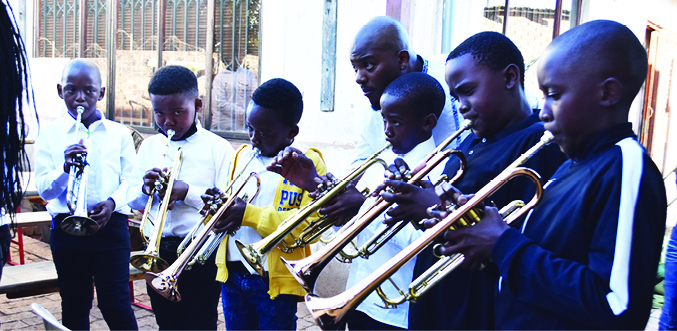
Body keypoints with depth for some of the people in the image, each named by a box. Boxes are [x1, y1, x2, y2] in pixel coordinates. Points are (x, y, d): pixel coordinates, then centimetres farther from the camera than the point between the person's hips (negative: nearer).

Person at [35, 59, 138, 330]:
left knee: (115, 303, -4)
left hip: (110, 224, -1)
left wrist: (113, 202, -17)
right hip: (66, 227, 1)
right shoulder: (50, 134, 6)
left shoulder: (119, 133, 7)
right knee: (74, 304, 11)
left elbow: (130, 181, 3)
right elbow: (44, 189, -1)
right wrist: (65, 168, -20)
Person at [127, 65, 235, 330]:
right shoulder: (149, 146, 9)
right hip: (158, 251, 5)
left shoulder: (217, 148, -7)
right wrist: (146, 190, -11)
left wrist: (187, 192, -23)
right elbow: (132, 200, 10)